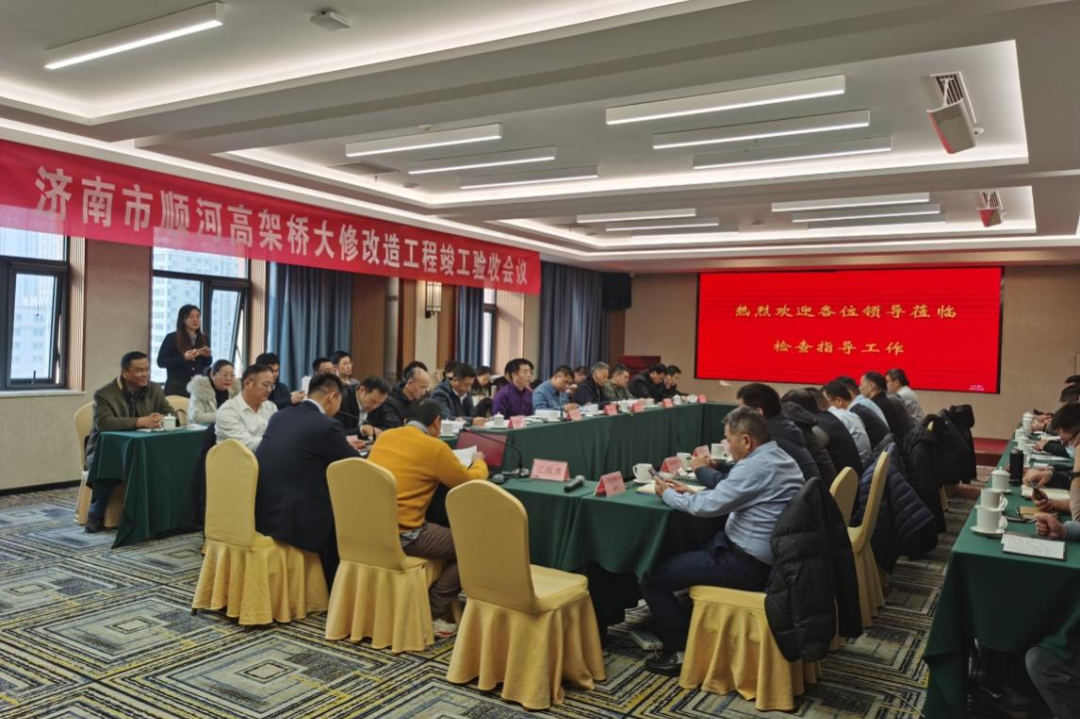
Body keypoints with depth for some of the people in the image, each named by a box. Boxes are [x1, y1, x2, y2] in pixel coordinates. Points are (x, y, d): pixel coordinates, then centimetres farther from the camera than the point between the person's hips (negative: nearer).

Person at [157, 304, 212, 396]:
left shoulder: (204, 339, 7)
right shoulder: (171, 338, -4)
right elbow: (161, 362, -8)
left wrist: (208, 356, -8)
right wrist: (184, 358, -19)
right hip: (176, 386, -3)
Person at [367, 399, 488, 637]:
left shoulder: (385, 436, 10)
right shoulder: (434, 447, -10)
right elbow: (471, 483, 2)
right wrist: (479, 462, 22)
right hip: (399, 535, -8)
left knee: (442, 535, 29)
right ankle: (433, 612, 7)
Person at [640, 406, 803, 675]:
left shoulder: (755, 467, -23)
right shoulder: (779, 458, 8)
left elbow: (709, 506, -21)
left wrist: (668, 494, -4)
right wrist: (690, 492, 11)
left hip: (747, 565, -10)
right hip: (767, 556, 10)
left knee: (652, 577, -6)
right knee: (684, 552, 27)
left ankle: (682, 652, 3)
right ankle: (688, 627, 28)